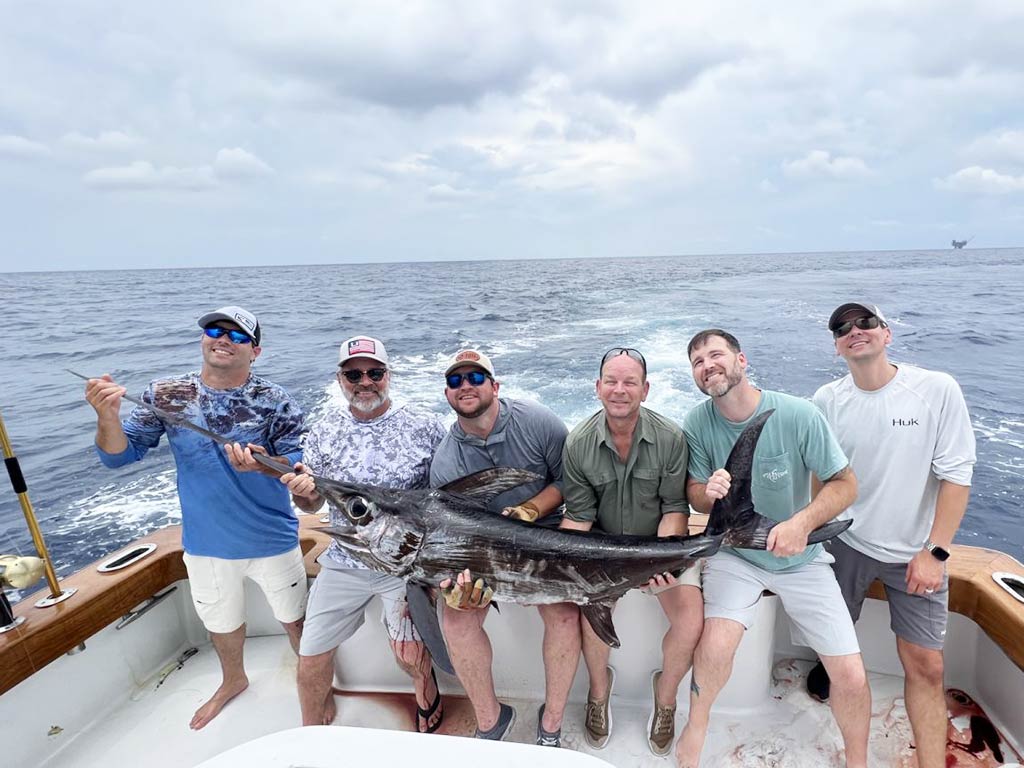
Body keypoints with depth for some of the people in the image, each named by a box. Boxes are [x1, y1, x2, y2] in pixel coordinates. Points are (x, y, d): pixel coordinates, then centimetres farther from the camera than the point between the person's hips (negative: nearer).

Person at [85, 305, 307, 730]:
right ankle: (233, 681, 56)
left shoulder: (274, 401, -15)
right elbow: (119, 455, -6)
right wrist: (107, 416, -27)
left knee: (295, 618, 15)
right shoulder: (166, 395, -7)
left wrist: (265, 464, -39)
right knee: (221, 622, 26)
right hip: (206, 544, 3)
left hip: (272, 541, -3)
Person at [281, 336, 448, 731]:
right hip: (344, 561, 3)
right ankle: (312, 733, 39)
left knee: (409, 654, -4)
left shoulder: (424, 425, -7)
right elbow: (312, 505, 6)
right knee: (311, 660, 7)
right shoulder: (324, 431, 1)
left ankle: (425, 684, 35)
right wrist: (302, 492, -17)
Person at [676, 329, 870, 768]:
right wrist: (709, 492, -27)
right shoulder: (698, 423, -13)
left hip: (801, 557, 1)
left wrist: (802, 522, -27)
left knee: (852, 678, -3)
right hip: (734, 553, 0)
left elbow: (845, 484, -10)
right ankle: (696, 723, 12)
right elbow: (694, 495, -3)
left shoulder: (799, 415, -19)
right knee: (714, 648, -21)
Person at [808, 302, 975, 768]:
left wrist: (935, 552, -13)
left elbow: (956, 474, -11)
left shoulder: (937, 389, -13)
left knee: (925, 666, 2)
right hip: (845, 543, 2)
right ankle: (829, 668, 50)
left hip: (916, 553, -1)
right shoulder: (827, 401, -7)